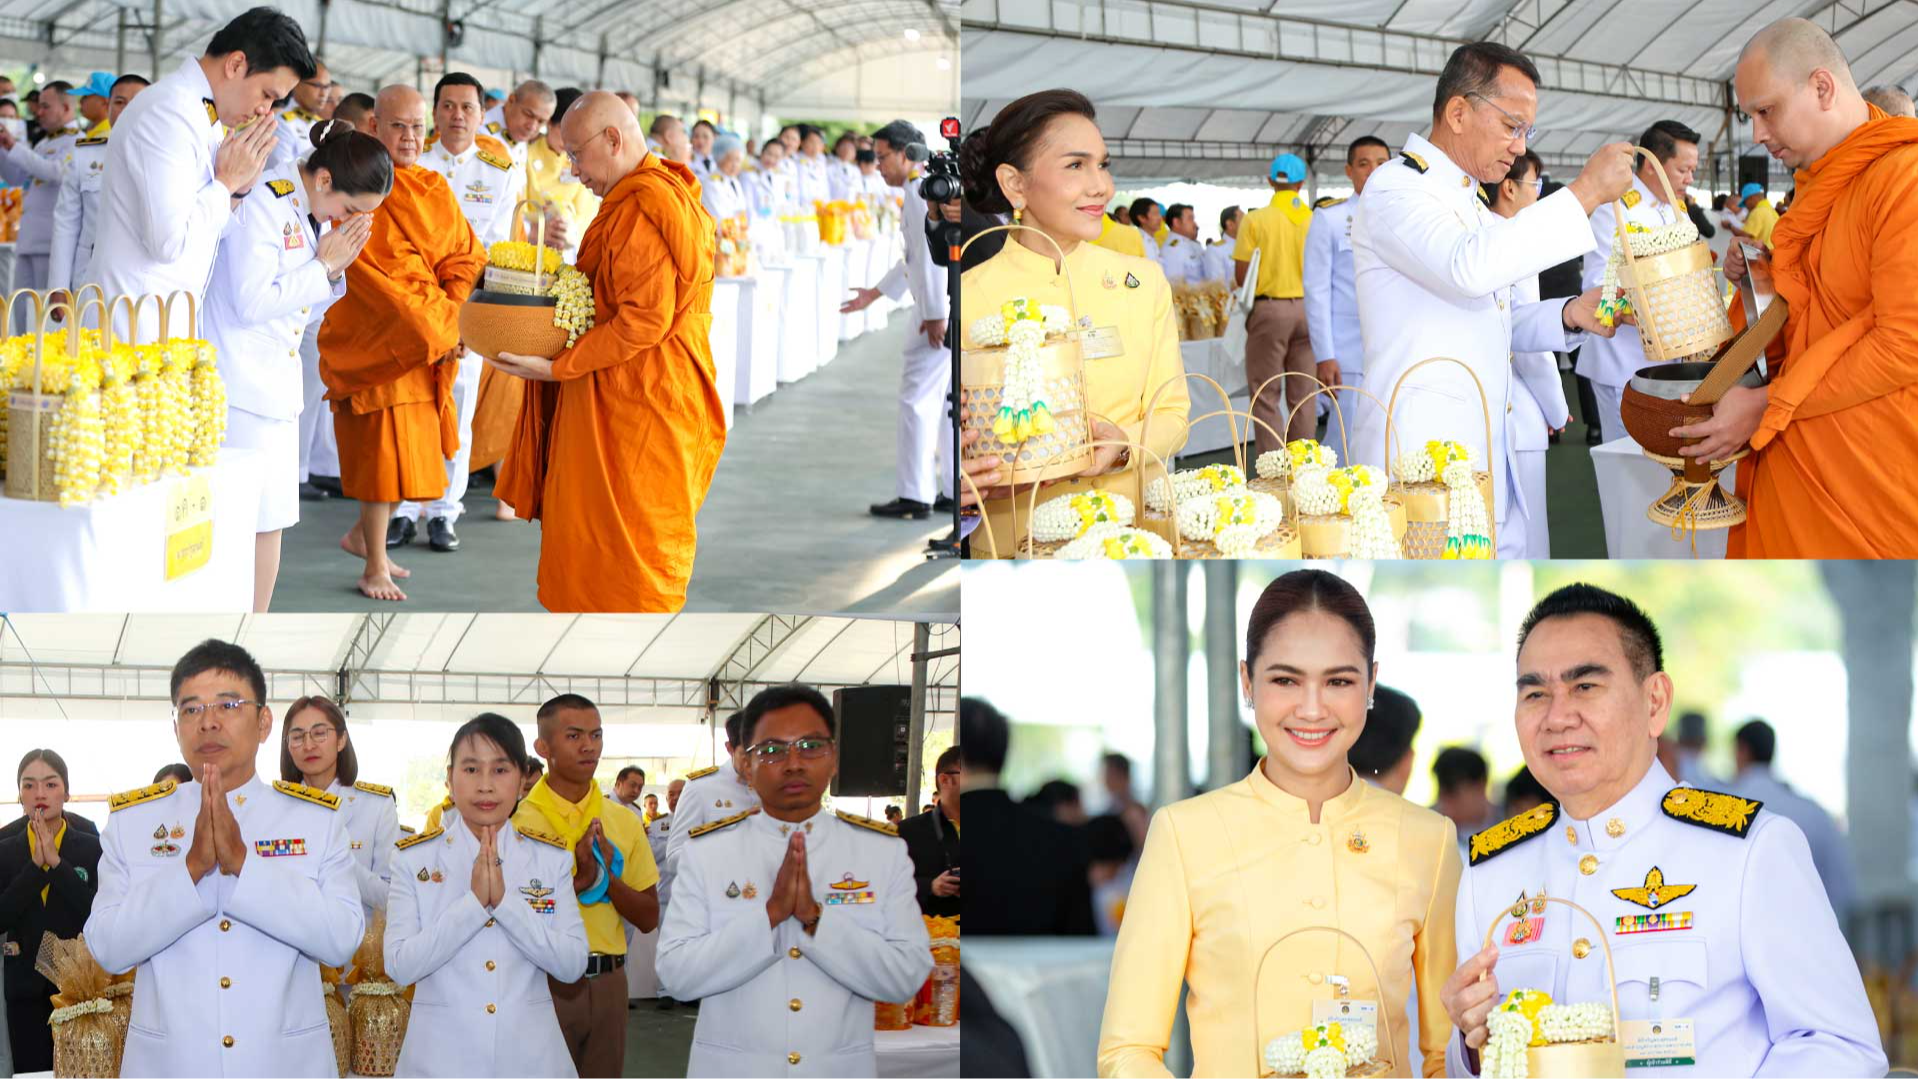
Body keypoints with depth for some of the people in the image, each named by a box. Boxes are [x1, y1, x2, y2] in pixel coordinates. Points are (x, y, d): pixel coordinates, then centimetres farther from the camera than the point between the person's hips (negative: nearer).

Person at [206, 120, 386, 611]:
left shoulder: (318, 211, 10)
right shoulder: (262, 202, -16)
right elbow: (251, 302, -21)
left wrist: (334, 271, -1)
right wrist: (323, 266, -14)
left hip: (279, 384, 9)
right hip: (241, 388, -9)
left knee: (271, 519, 9)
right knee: (254, 521, -9)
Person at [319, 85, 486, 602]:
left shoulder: (435, 191, 10)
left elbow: (464, 257, 5)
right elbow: (378, 277, -17)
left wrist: (456, 316, -14)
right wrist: (441, 326, -18)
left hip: (432, 343, 6)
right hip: (376, 340, -6)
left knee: (410, 446, 12)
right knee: (385, 447, -3)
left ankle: (364, 534, 33)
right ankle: (375, 568, 8)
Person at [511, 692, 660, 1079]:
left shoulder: (624, 822, 7)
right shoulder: (518, 819, -4)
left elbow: (649, 919, 6)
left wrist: (608, 878, -11)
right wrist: (579, 880, -20)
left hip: (607, 983, 4)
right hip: (543, 983, -4)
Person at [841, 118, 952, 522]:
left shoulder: (921, 191, -12)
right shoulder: (929, 189, 20)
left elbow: (932, 253, -21)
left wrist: (935, 314, -23)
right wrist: (874, 294, 31)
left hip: (941, 307, -10)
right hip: (945, 305, 10)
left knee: (916, 397, -6)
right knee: (949, 398, 13)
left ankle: (915, 496, -5)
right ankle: (956, 492, 16)